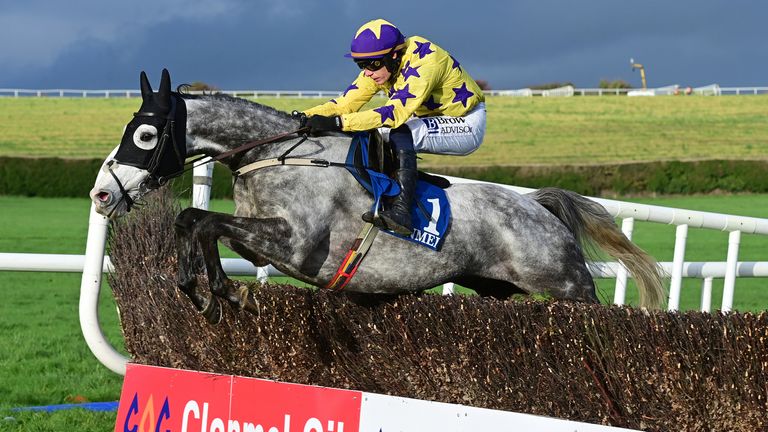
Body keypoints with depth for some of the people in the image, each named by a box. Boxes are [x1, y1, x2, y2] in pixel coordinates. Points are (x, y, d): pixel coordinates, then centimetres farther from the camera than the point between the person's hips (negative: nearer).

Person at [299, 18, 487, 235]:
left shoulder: (425, 60, -31)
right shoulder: (379, 65, -7)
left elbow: (395, 112, -40)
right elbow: (345, 103, -9)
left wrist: (338, 123, -46)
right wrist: (304, 117, -26)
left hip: (467, 125, -8)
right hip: (429, 122, 8)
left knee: (400, 132, -32)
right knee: (368, 134, -10)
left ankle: (401, 209, -41)